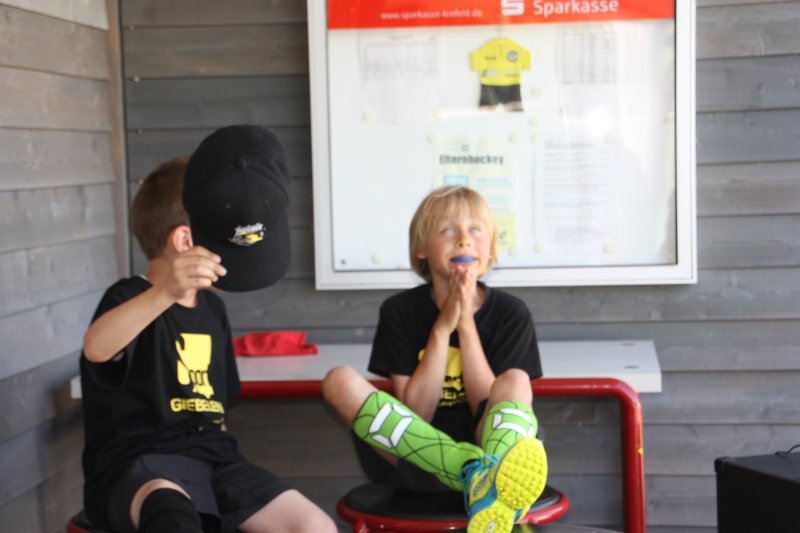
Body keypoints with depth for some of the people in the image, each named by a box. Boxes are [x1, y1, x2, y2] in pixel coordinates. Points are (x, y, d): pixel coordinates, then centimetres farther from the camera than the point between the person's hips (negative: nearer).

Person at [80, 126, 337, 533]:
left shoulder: (211, 307, 18)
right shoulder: (131, 297, -7)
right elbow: (96, 348, -33)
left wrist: (227, 469, 15)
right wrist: (165, 292, -49)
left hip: (210, 455, 7)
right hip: (139, 466, -7)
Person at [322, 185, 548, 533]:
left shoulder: (510, 313, 2)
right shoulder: (400, 311, 2)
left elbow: (491, 405, -6)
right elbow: (415, 413, -5)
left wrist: (466, 324, -13)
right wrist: (442, 327, -13)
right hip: (415, 461, 1)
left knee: (515, 382, -27)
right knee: (340, 381, -22)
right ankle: (478, 474, -39)